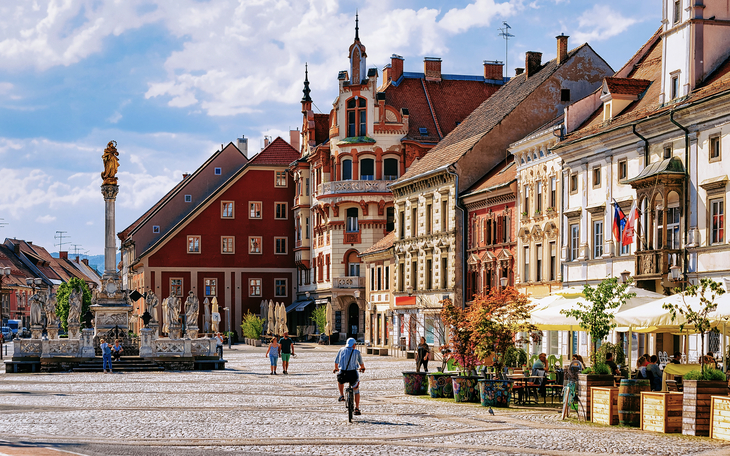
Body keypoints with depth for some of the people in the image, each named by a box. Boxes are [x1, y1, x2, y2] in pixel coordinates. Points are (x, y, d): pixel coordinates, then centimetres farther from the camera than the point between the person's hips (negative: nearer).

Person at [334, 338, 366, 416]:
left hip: (343, 374, 1)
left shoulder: (342, 350, 11)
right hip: (353, 374, -1)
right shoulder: (357, 352, 8)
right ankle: (357, 409, 18)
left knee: (340, 381, 38)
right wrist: (362, 368, 49)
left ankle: (341, 395, 22)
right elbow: (361, 363, 25)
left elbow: (336, 361, 22)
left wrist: (336, 369, 44)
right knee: (356, 391, 22)